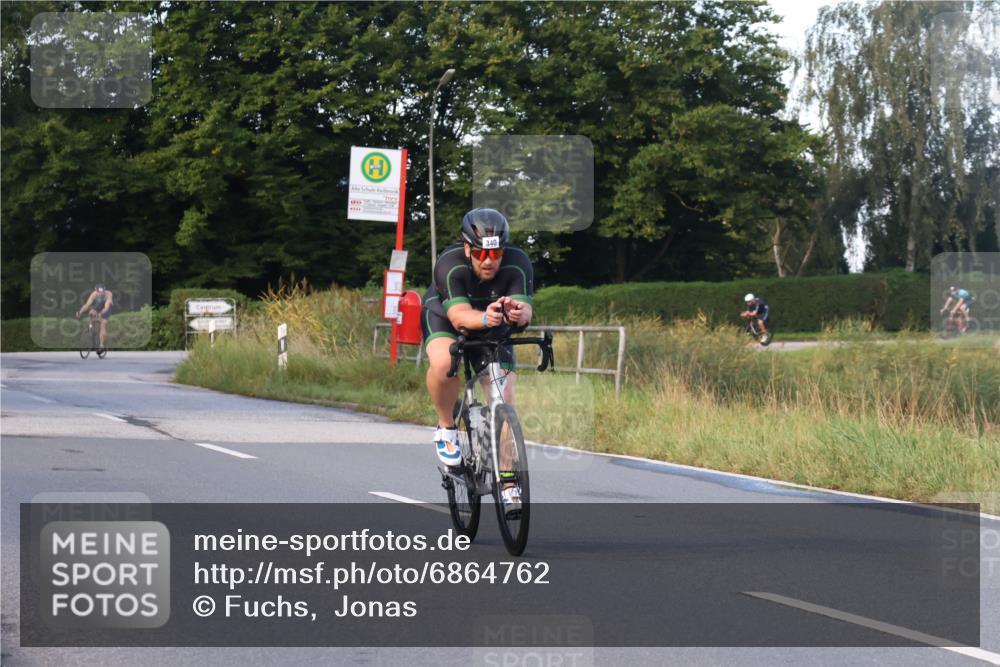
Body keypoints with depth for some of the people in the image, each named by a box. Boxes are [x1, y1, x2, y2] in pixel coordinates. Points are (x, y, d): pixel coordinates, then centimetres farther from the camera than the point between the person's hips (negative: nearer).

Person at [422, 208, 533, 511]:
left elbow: (525, 310, -40)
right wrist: (484, 318, -66)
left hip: (493, 331, 2)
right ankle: (446, 428, -9)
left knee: (505, 399, -13)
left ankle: (508, 484, -5)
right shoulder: (450, 264, -34)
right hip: (443, 317, -2)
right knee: (444, 363, -36)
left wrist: (517, 313, -64)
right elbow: (459, 315, -45)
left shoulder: (518, 264, -28)